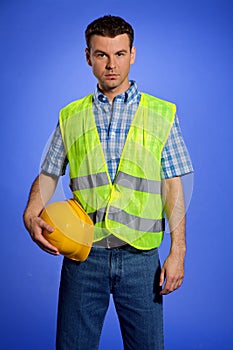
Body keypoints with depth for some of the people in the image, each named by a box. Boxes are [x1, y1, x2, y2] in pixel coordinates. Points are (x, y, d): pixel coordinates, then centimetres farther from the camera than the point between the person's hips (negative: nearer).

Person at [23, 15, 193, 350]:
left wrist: (178, 251, -4)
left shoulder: (162, 114, 6)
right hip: (83, 255, 1)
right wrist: (31, 214, -8)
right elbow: (48, 174, 12)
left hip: (140, 256, -1)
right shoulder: (71, 116, 10)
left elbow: (173, 186, 3)